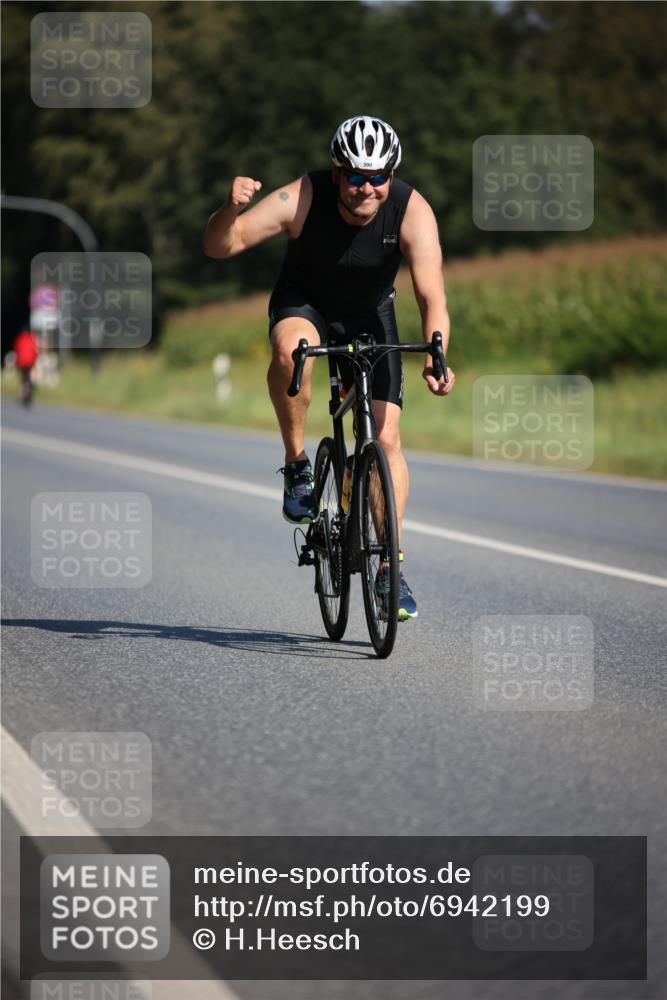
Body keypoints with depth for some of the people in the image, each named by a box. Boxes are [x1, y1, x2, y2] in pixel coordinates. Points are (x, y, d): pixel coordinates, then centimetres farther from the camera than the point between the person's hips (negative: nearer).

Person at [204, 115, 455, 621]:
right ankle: (297, 464, -16)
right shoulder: (301, 199, -29)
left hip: (370, 315, 1)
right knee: (292, 350, -38)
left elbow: (433, 298, -32)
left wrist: (435, 358, -50)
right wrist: (232, 209, -50)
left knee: (386, 437, -10)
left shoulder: (412, 210, -27)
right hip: (304, 304, -1)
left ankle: (390, 567, 2)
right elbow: (219, 247, -29)